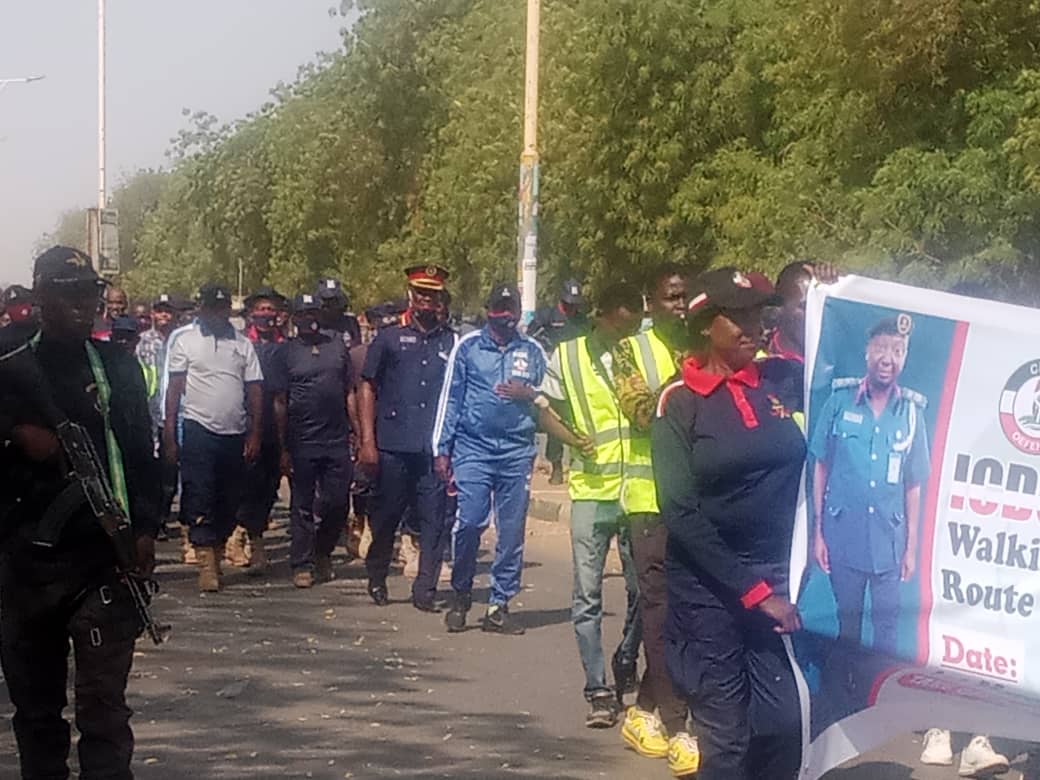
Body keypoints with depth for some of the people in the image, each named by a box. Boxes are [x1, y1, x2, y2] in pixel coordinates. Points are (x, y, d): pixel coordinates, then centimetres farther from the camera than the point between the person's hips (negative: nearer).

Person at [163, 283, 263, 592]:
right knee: (199, 500, -9)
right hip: (199, 429, -3)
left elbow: (254, 390, 10)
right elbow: (174, 388, 1)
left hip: (235, 433, 4)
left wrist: (255, 434, 3)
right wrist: (169, 435, -4)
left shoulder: (242, 344, 10)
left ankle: (217, 553, 21)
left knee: (228, 502, 8)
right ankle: (207, 565, -10)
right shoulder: (184, 340, 2)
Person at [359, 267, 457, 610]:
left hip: (436, 450, 1)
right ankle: (377, 579, 26)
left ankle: (425, 590, 4)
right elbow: (367, 389, 6)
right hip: (393, 448, -1)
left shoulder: (453, 343, 13)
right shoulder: (389, 339, 8)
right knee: (385, 517, 7)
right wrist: (367, 441, -2)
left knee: (436, 521, -2)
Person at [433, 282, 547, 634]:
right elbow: (450, 398, 8)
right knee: (469, 522, -11)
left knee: (512, 530, 1)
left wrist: (529, 394, -4)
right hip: (473, 448, -2)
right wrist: (441, 450, 4)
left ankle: (499, 605, 8)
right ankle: (460, 597, 8)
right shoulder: (467, 346, 7)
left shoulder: (533, 351, 12)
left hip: (517, 451, 2)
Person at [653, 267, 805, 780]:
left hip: (778, 580, 3)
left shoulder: (785, 380, 5)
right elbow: (682, 513, -11)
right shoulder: (680, 402, -5)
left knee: (783, 730, -1)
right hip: (709, 590, -3)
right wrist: (752, 590, -14)